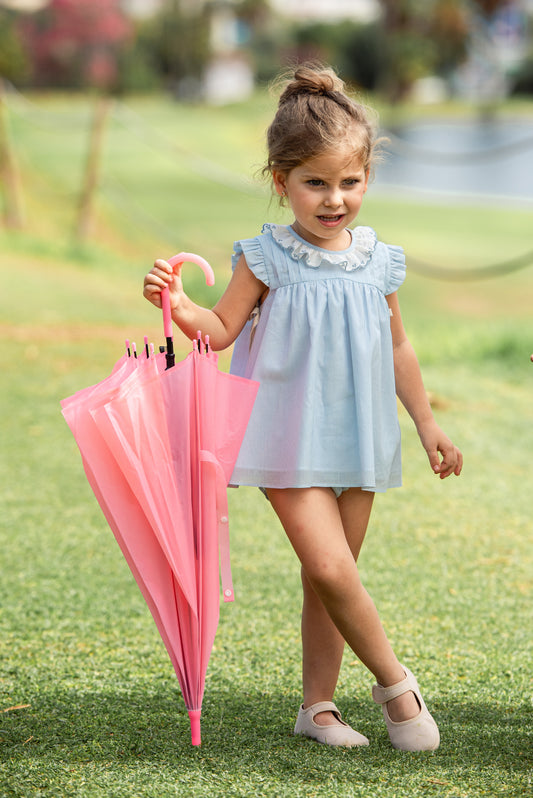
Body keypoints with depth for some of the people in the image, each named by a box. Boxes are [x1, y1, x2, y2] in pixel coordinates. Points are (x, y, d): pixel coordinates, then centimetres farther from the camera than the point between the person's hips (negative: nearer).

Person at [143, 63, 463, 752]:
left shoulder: (378, 262, 5)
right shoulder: (267, 258, -6)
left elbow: (396, 348, 15)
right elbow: (223, 330, 0)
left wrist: (427, 424, 18)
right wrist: (179, 306, -19)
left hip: (359, 438, 4)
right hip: (292, 438, -4)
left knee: (330, 578, 9)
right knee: (330, 569, -16)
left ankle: (318, 703, 20)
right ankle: (395, 682, 1)